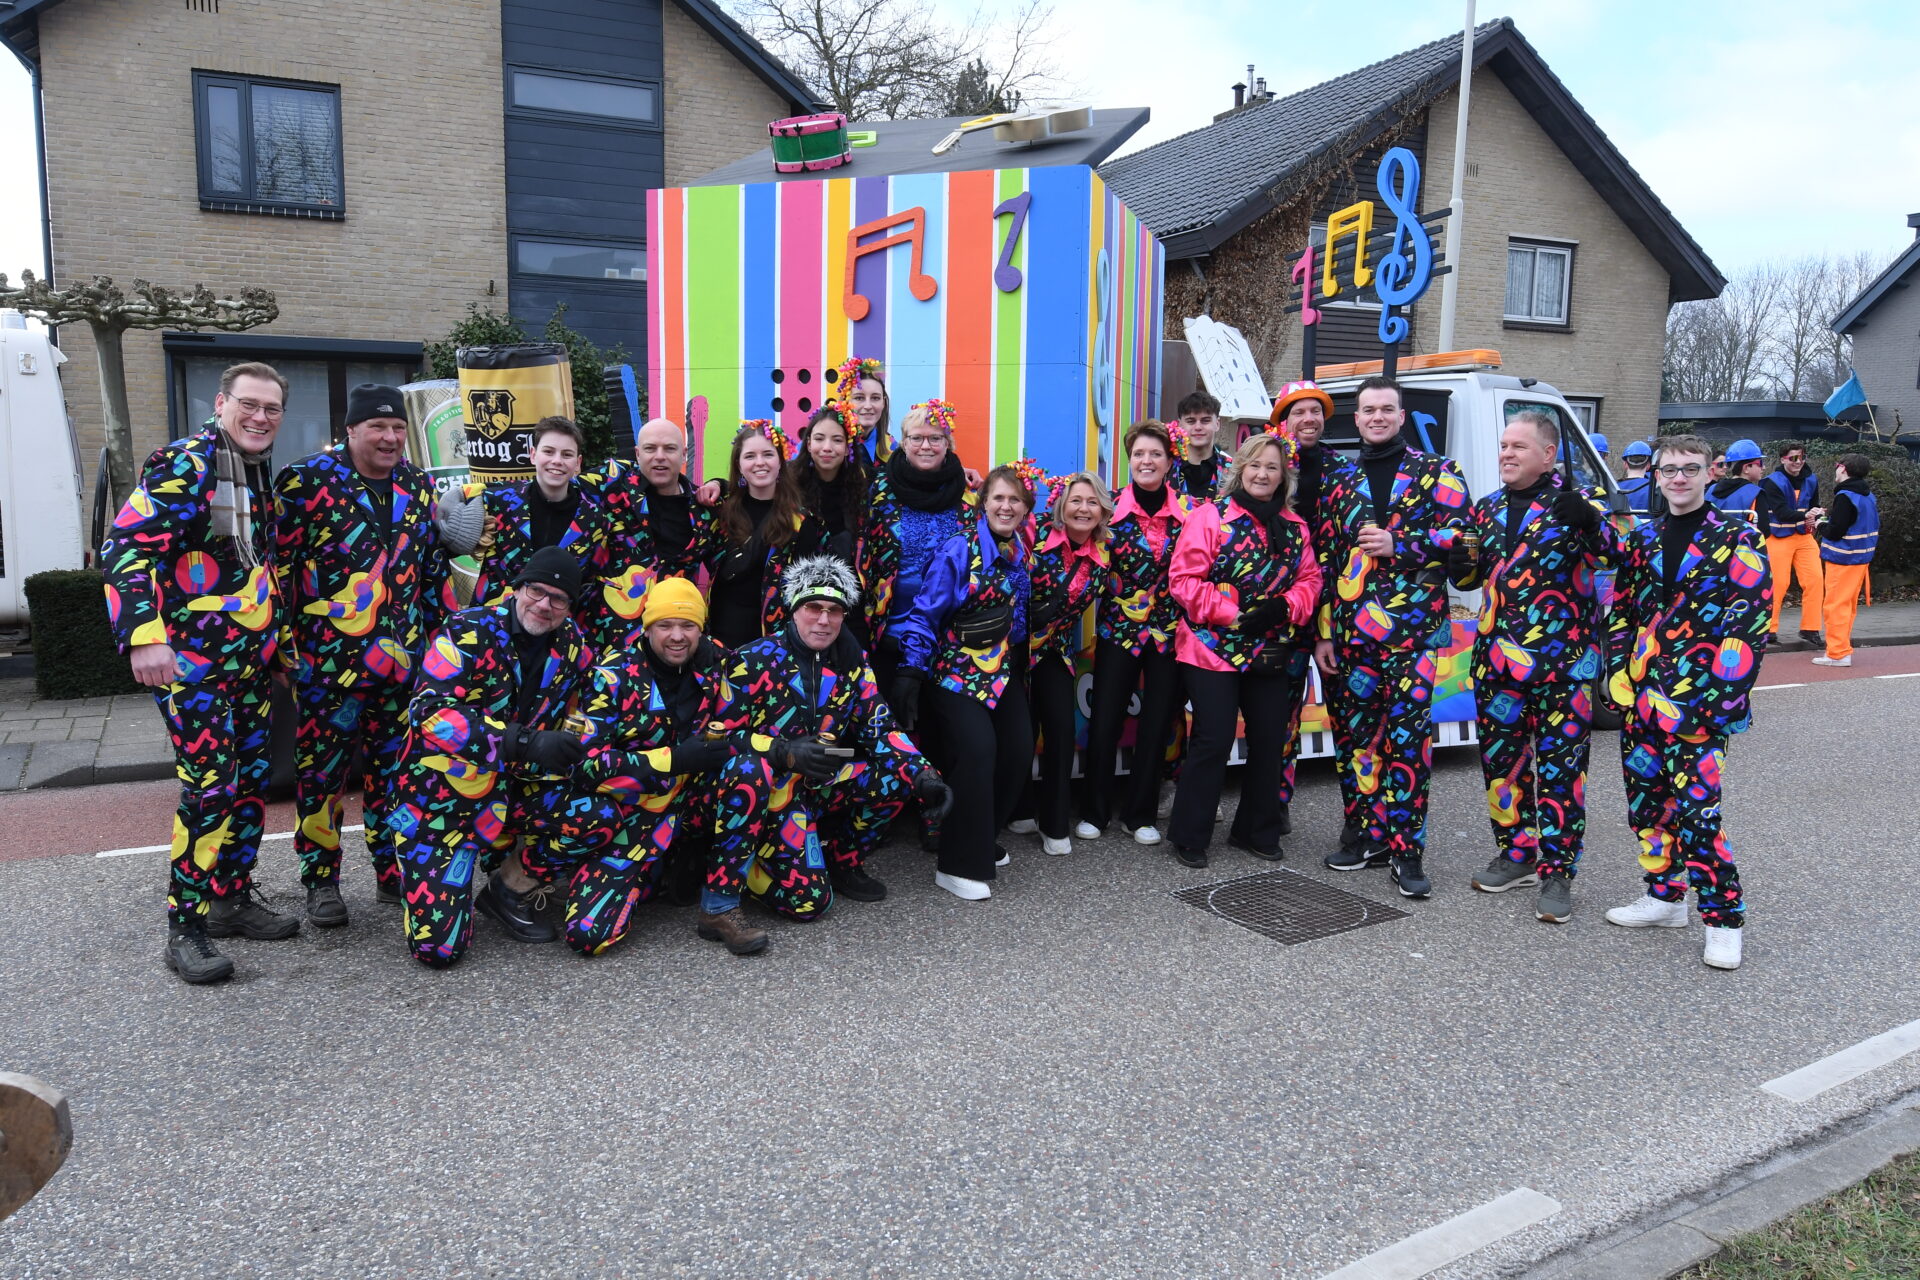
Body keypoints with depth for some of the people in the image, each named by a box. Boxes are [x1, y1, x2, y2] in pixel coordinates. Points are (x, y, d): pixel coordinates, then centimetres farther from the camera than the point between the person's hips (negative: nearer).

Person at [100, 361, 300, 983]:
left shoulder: (263, 473, 13)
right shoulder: (182, 466, -12)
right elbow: (125, 548, -19)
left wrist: (275, 640, 22)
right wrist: (143, 636, -29)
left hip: (251, 657, 8)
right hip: (192, 659, -8)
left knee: (252, 780, 12)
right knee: (210, 787, -10)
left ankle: (232, 897, 25)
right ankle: (185, 927, 1)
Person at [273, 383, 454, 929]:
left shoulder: (418, 486, 12)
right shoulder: (306, 481, -5)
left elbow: (435, 568, 19)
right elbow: (279, 562, -4)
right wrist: (284, 641, -7)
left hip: (403, 660, 5)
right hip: (326, 659, -5)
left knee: (396, 769, 11)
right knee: (321, 769, 2)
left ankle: (395, 871, 23)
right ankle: (321, 881, 15)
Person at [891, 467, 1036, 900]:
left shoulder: (1023, 556, 6)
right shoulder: (959, 550, -13)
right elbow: (925, 613, -14)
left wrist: (1019, 663, 13)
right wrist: (910, 670, -20)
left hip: (1003, 670, 7)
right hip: (954, 669, -6)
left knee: (1019, 750, -2)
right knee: (977, 749, -20)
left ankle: (980, 836, 21)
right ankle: (960, 865, -9)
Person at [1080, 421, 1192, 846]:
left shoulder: (1188, 510, 1)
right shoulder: (1110, 507, -3)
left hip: (1169, 632, 1)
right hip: (1117, 630, -1)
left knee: (1157, 723, 7)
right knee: (1104, 722, 2)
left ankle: (1141, 813, 21)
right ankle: (1095, 811, 17)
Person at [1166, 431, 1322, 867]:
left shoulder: (1294, 527, 10)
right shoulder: (1210, 516, -7)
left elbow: (1309, 578, 9)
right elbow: (1184, 579, -12)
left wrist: (1286, 607, -12)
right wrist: (1233, 615, -18)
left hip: (1271, 653, 6)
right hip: (1213, 649, -6)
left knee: (1270, 741, 10)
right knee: (1213, 741, -5)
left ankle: (1256, 831, 27)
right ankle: (1189, 836, 9)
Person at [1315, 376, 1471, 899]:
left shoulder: (1436, 473, 8)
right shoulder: (1340, 485, 16)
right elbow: (1324, 562, 13)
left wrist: (1397, 545, -11)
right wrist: (1322, 633, 7)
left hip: (1411, 631, -3)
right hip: (1348, 635, 4)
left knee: (1408, 737, -7)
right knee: (1354, 734, 6)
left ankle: (1406, 850, 0)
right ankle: (1365, 836, 19)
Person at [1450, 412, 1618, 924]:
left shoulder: (1571, 501, -4)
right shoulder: (1488, 508, 13)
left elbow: (1612, 555, -16)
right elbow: (1470, 578, 21)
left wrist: (1588, 521, -34)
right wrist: (1460, 564, -2)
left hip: (1562, 662, -6)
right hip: (1496, 657, 6)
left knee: (1560, 766, -1)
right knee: (1501, 759, 11)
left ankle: (1556, 872, 8)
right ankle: (1516, 854, 26)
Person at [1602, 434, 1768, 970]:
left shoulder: (1736, 541, -3)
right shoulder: (1642, 540, 12)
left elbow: (1748, 624, -8)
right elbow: (1619, 613, 15)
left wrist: (1715, 699, -14)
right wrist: (1618, 675, 4)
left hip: (1698, 704, -5)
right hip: (1640, 699, 6)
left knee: (1694, 810, -9)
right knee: (1646, 801, 11)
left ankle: (1724, 920, 4)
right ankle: (1665, 896, 27)